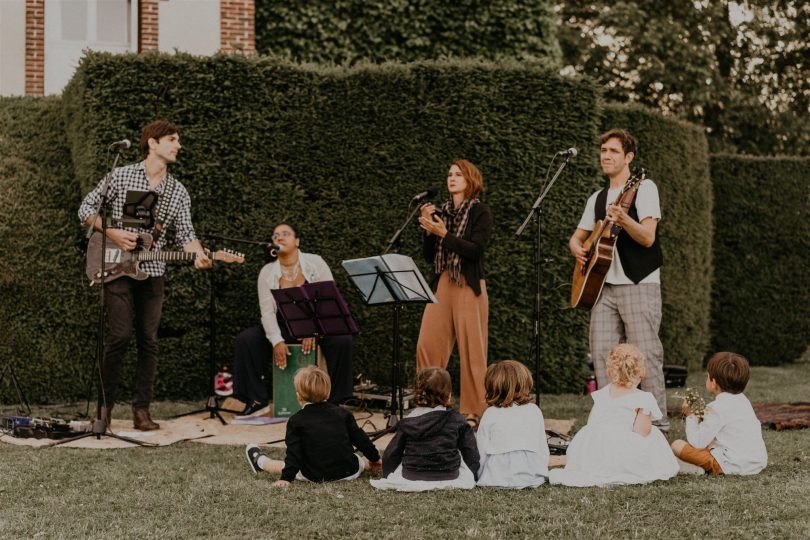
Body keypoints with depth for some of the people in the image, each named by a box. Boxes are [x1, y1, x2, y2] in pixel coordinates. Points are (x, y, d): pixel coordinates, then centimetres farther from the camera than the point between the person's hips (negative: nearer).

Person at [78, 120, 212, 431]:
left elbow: (185, 234, 1)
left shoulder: (178, 192, 10)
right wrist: (113, 234, -11)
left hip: (152, 273, 4)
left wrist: (198, 255, -21)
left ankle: (141, 410, 9)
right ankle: (105, 405, 3)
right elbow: (86, 209, 3)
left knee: (149, 341, 2)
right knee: (120, 336, -11)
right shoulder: (121, 176, 0)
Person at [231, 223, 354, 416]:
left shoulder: (315, 263, -5)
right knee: (245, 340, -19)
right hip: (283, 329, 2)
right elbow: (267, 312, -8)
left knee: (342, 340, -31)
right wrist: (276, 341, -25)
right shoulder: (267, 272, -1)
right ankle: (257, 400, -11)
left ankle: (334, 400, -17)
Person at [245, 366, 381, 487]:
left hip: (315, 476, -2)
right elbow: (359, 438, 10)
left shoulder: (296, 421, -5)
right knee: (359, 461, 35)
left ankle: (260, 462, 44)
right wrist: (374, 458, 23)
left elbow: (294, 453, -11)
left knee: (284, 466, 23)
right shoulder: (342, 414, 5)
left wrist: (286, 478, -10)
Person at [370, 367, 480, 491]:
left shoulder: (407, 422, 1)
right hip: (448, 476, 0)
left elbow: (390, 454, 3)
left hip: (412, 477, 0)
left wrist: (387, 477, 18)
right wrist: (472, 478, 14)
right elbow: (471, 453, 0)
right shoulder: (457, 420, -3)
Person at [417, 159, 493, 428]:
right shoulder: (442, 212, 14)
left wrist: (443, 234, -18)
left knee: (471, 350, -4)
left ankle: (474, 412, 2)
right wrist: (429, 230, -2)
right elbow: (429, 256, 12)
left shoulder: (480, 212, 0)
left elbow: (476, 249, -14)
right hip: (441, 284, 5)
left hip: (469, 286, -5)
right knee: (427, 345, -2)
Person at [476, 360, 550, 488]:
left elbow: (481, 451, 1)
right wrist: (541, 473, 21)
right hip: (532, 477, 3)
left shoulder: (490, 414, 1)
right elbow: (543, 448, 9)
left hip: (495, 478, -3)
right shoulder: (534, 411, 6)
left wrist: (482, 477, 13)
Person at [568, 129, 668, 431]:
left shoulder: (644, 188, -2)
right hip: (603, 285, 7)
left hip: (639, 284, -7)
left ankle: (658, 425, -4)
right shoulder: (597, 199, 18)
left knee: (645, 355, -9)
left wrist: (623, 219, -32)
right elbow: (577, 237, 25)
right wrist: (577, 249, 1)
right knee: (602, 354, 1)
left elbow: (648, 237, -14)